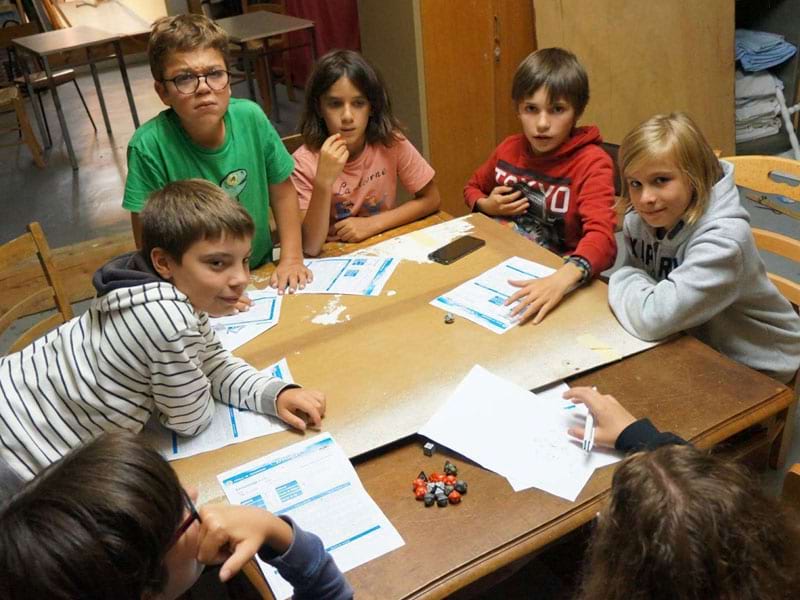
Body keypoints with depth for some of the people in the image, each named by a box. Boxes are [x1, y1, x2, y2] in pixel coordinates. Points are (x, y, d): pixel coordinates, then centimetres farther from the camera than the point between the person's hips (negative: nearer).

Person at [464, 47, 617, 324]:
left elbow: (601, 235, -31)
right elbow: (473, 187, 23)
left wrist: (562, 279, -51)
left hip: (553, 272, -5)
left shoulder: (592, 163, -15)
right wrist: (486, 206, -2)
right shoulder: (509, 149, 3)